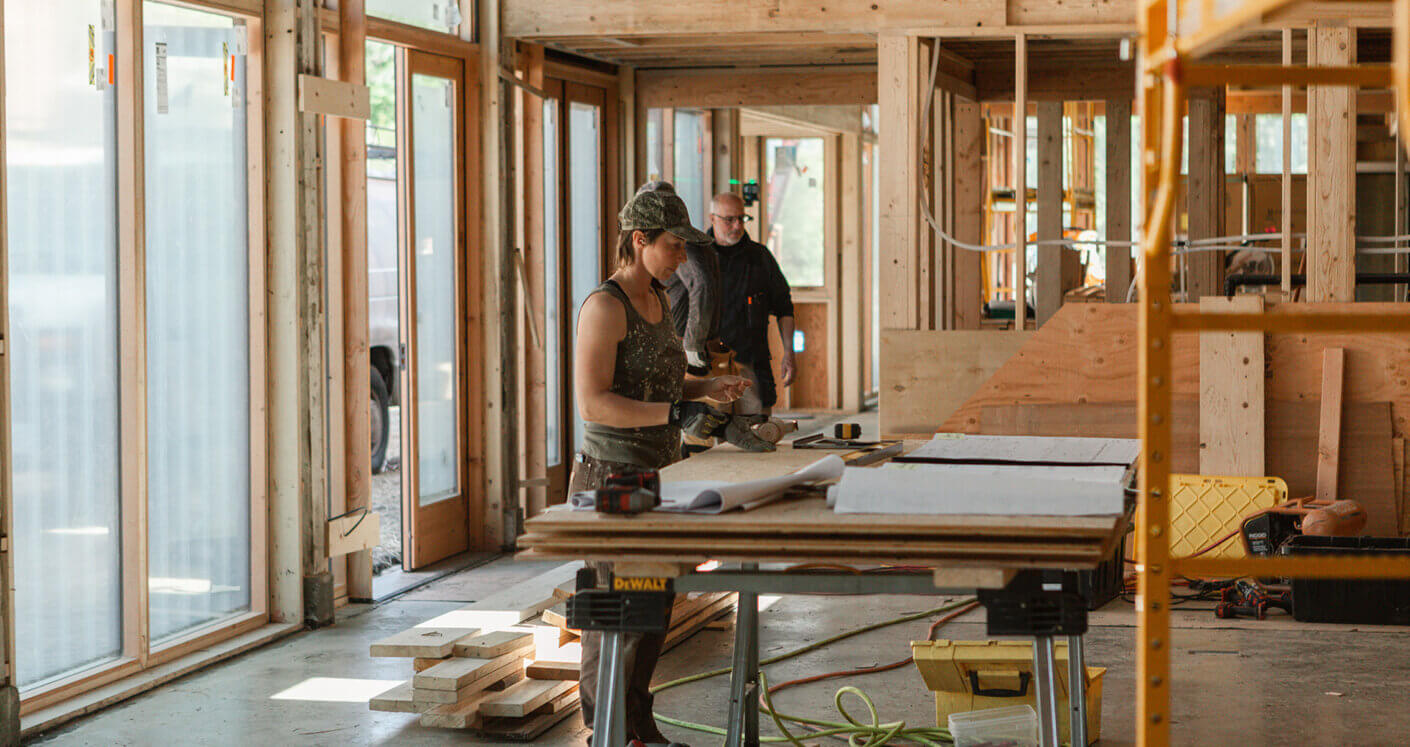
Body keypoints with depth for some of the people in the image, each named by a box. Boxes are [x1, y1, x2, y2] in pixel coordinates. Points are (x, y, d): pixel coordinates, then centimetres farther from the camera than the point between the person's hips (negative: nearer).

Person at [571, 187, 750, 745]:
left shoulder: (657, 301, 12)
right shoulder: (605, 306, -16)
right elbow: (592, 402, -23)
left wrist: (707, 388, 6)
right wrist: (677, 415, -26)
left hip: (657, 475, 9)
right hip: (613, 476, -9)